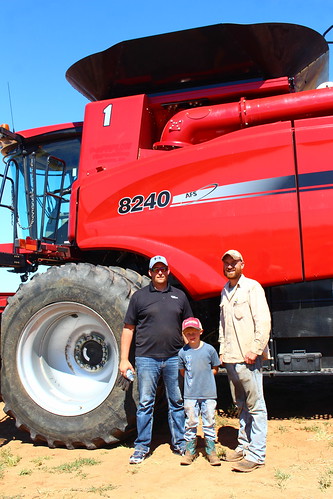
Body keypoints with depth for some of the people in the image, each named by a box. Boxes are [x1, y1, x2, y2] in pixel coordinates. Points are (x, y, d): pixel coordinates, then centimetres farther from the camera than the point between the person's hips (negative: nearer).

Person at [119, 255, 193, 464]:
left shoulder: (179, 296, 10)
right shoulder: (140, 296, 3)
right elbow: (128, 329, 3)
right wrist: (124, 359, -2)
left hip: (174, 358, 2)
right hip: (147, 358, -2)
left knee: (177, 402, 11)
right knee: (145, 404, 5)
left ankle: (180, 443, 26)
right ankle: (142, 446, 18)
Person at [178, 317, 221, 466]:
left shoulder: (209, 349, -4)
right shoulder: (183, 352, -2)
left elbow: (215, 369, 7)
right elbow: (182, 372, 10)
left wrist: (205, 376, -3)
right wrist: (194, 378, 1)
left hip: (208, 393, 0)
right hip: (190, 394, 0)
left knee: (209, 422, 7)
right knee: (191, 422, 7)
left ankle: (211, 450, 20)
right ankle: (190, 450, 21)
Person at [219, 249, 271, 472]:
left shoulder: (252, 287, -5)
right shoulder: (225, 292, 16)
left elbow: (264, 321, -13)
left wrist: (255, 350, -17)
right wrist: (222, 351, 16)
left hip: (248, 359, -7)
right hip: (231, 359, 7)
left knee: (256, 407, -1)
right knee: (242, 406, 16)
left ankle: (256, 455, 4)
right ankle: (243, 446, 26)